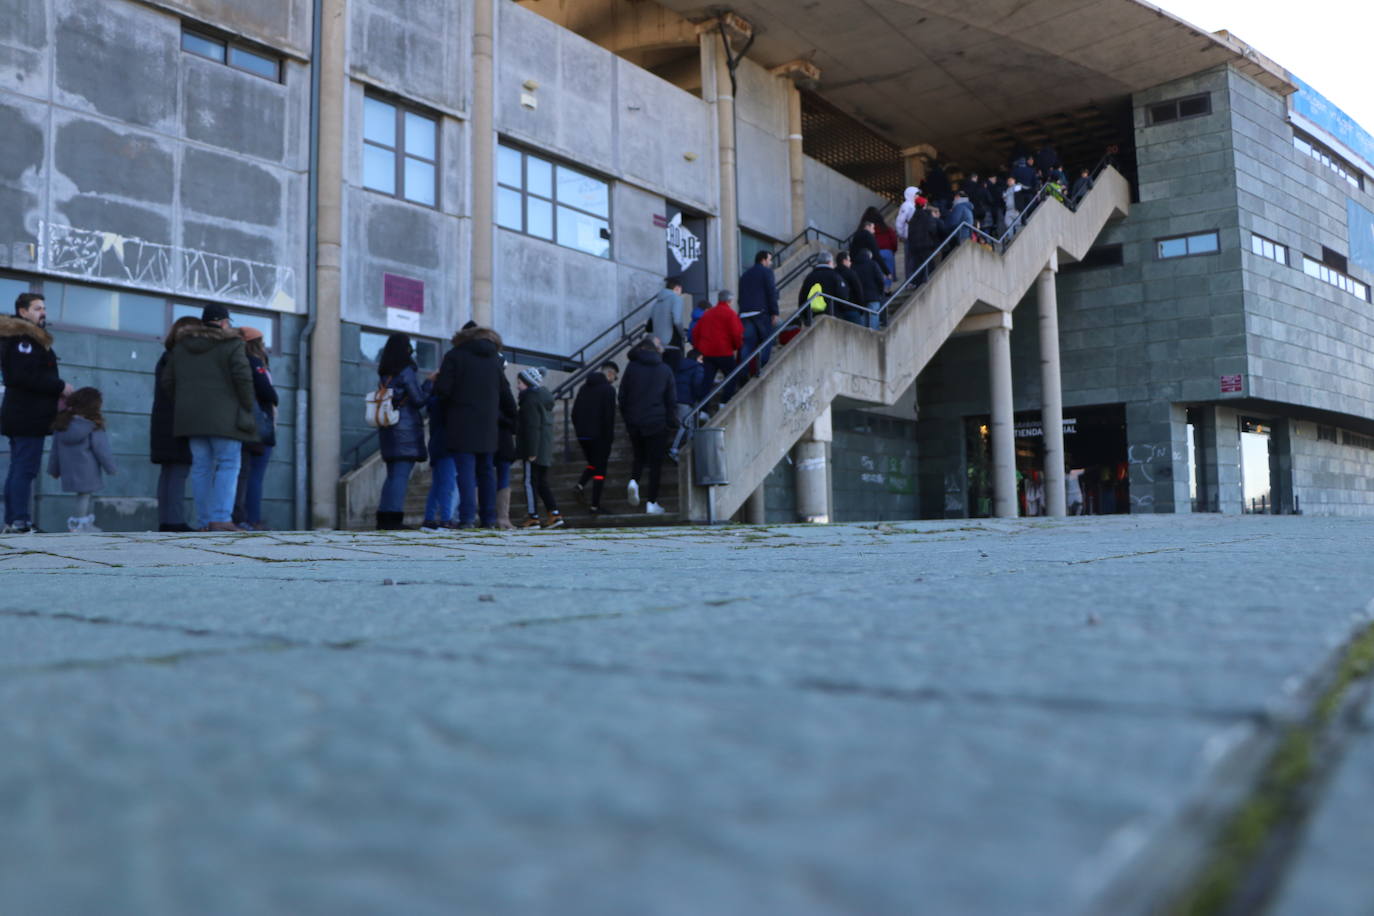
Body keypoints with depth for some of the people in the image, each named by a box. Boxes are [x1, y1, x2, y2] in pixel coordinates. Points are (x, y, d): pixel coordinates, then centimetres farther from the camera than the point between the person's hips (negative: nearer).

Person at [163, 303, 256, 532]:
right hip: (224, 416, -6)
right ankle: (221, 519, -15)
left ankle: (205, 521, 5)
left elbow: (168, 381, 13)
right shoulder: (232, 344, -3)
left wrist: (184, 405, 20)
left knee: (201, 466, 6)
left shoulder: (182, 345, 15)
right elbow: (243, 377, -14)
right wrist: (247, 409, -5)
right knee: (228, 466, -5)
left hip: (192, 416, 6)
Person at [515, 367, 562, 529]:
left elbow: (532, 426, -19)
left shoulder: (530, 399, -13)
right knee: (542, 482, 13)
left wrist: (531, 451, -21)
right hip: (545, 449, 9)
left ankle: (533, 517, -1)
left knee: (530, 482, -3)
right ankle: (554, 514, 10)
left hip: (534, 450, -9)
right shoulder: (544, 397, 16)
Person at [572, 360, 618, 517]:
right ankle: (594, 505, 1)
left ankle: (580, 485, -2)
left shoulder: (585, 387, 11)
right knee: (600, 469, 2)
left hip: (582, 435, 6)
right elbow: (609, 416, -15)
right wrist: (610, 438, -9)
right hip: (599, 435, -6)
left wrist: (578, 429, 17)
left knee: (593, 463, 23)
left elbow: (575, 412, 12)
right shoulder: (608, 389, -9)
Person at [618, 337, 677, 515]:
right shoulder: (665, 370, 2)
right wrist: (671, 422, 9)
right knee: (655, 462, 4)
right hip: (657, 423, -2)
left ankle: (634, 480, -9)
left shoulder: (631, 367, 2)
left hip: (634, 422, 2)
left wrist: (626, 418, 12)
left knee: (639, 456, 20)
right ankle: (651, 502, 2)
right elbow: (672, 400, 2)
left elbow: (622, 395, 3)